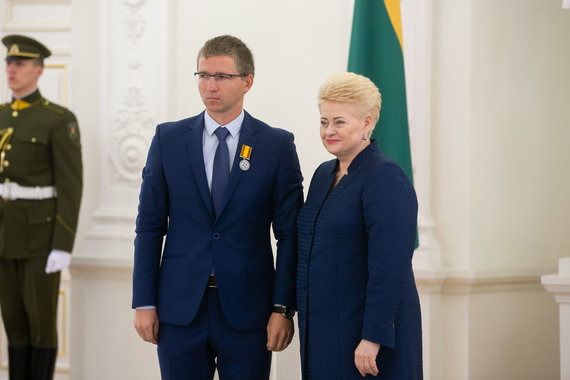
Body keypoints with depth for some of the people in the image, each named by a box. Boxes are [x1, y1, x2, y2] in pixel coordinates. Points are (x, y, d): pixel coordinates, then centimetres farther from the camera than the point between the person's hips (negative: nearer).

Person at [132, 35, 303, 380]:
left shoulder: (277, 145, 1)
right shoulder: (168, 140, 6)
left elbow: (290, 234, -1)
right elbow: (149, 226, 6)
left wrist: (283, 309, -7)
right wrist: (144, 303, 0)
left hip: (247, 312, -1)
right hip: (180, 309, 1)